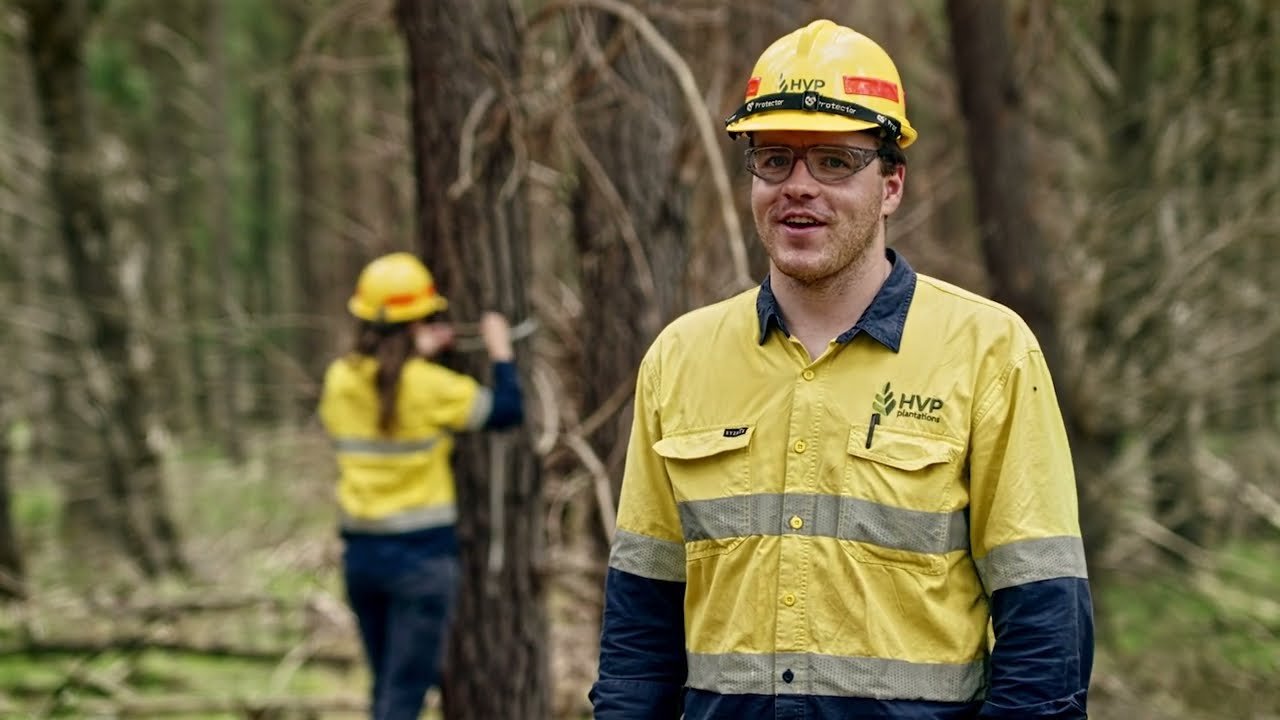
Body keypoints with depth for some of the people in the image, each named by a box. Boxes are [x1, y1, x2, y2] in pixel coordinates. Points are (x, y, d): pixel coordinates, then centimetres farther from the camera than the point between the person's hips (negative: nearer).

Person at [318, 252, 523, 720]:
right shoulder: (429, 386, -15)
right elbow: (508, 410, -8)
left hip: (361, 552, 6)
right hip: (422, 553, -6)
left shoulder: (340, 379, 0)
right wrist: (500, 352, 7)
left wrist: (417, 356, 19)